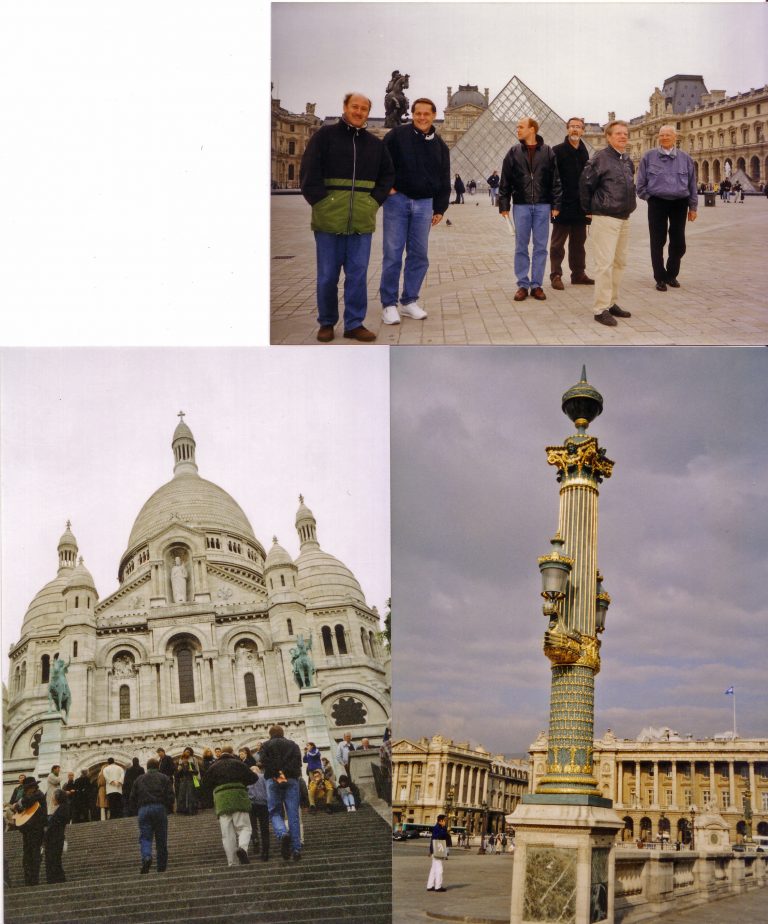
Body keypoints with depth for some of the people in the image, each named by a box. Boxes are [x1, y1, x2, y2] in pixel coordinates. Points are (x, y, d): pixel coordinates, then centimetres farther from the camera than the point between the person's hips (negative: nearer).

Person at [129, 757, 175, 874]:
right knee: (161, 840, 5)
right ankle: (162, 867, 5)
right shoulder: (164, 778, 12)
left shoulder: (139, 779, 17)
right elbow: (170, 795, 2)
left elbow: (133, 797, 12)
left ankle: (146, 857, -29)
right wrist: (169, 809, 13)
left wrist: (135, 811, 19)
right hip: (160, 808, -1)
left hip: (143, 809, 1)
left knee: (145, 838, -1)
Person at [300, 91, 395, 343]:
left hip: (362, 221, 3)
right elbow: (309, 170, -4)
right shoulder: (325, 135, 2)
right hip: (329, 218, -3)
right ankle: (326, 323, 15)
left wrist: (376, 200, 8)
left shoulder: (375, 144, 14)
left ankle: (354, 324, 9)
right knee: (327, 275, 3)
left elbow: (387, 174, 21)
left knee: (358, 274, 2)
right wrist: (319, 200, -10)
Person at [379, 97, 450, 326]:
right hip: (397, 200, -4)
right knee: (393, 254, -4)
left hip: (424, 204, 4)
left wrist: (440, 208, 12)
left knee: (419, 255, 5)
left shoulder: (440, 145, 11)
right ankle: (388, 304, 2)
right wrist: (386, 186, -8)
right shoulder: (397, 135, -2)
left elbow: (444, 180, 15)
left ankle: (409, 301, 16)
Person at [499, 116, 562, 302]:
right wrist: (504, 205, -1)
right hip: (521, 205, 1)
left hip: (542, 206, 0)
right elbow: (505, 181, 5)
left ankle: (536, 284, 11)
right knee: (521, 246, 3)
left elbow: (555, 180, 3)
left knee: (540, 246, 3)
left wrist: (556, 205, -2)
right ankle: (523, 284, 10)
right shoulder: (514, 152, 4)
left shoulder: (547, 152, 2)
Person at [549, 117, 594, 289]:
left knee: (578, 242, 12)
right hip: (563, 205, -6)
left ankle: (578, 274, 19)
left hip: (580, 206, 6)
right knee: (558, 243, 0)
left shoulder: (584, 153, 12)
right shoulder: (558, 151, -5)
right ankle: (556, 275, 4)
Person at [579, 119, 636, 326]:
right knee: (605, 263, -10)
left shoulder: (628, 161, 12)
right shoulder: (601, 158, -10)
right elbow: (585, 184, -8)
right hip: (605, 218, -8)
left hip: (624, 218, 8)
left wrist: (629, 207, 17)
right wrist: (589, 209, -1)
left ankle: (611, 303, 21)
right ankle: (601, 309, -7)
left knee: (619, 262, 12)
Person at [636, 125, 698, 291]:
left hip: (679, 204, 2)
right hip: (657, 203, -2)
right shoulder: (649, 156, 1)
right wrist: (649, 198, 1)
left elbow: (692, 184, 10)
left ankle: (671, 275, 22)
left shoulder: (685, 158, 6)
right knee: (657, 242, 1)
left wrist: (693, 207, 8)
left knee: (678, 242, 5)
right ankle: (660, 278, 11)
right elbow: (641, 183, 6)